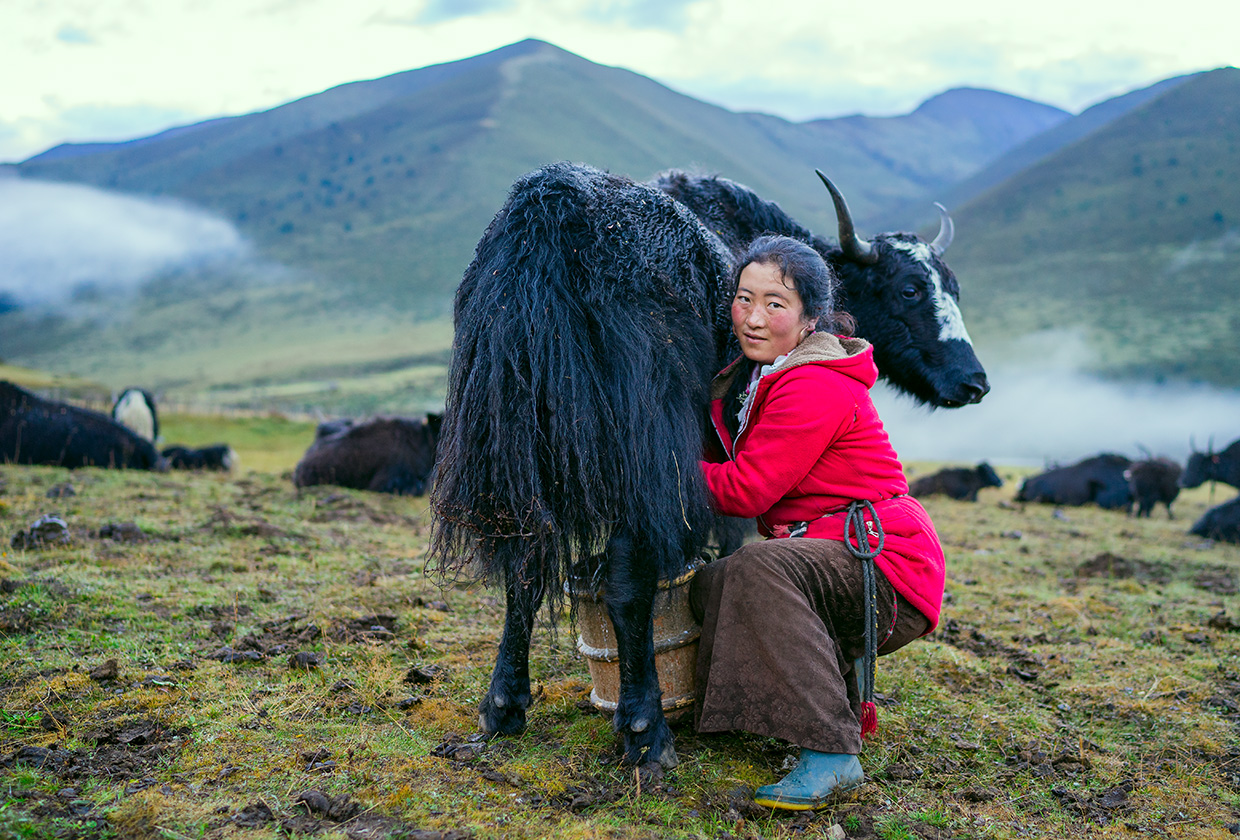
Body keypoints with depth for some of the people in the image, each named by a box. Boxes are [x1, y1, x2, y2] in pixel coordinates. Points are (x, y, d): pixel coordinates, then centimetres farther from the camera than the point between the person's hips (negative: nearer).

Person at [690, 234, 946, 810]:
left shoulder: (817, 388, -18)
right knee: (711, 585, 10)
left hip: (887, 572, -10)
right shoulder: (758, 376, 13)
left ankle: (832, 753, -31)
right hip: (830, 562, 10)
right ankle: (843, 690, 13)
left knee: (758, 566, -32)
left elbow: (745, 491, -19)